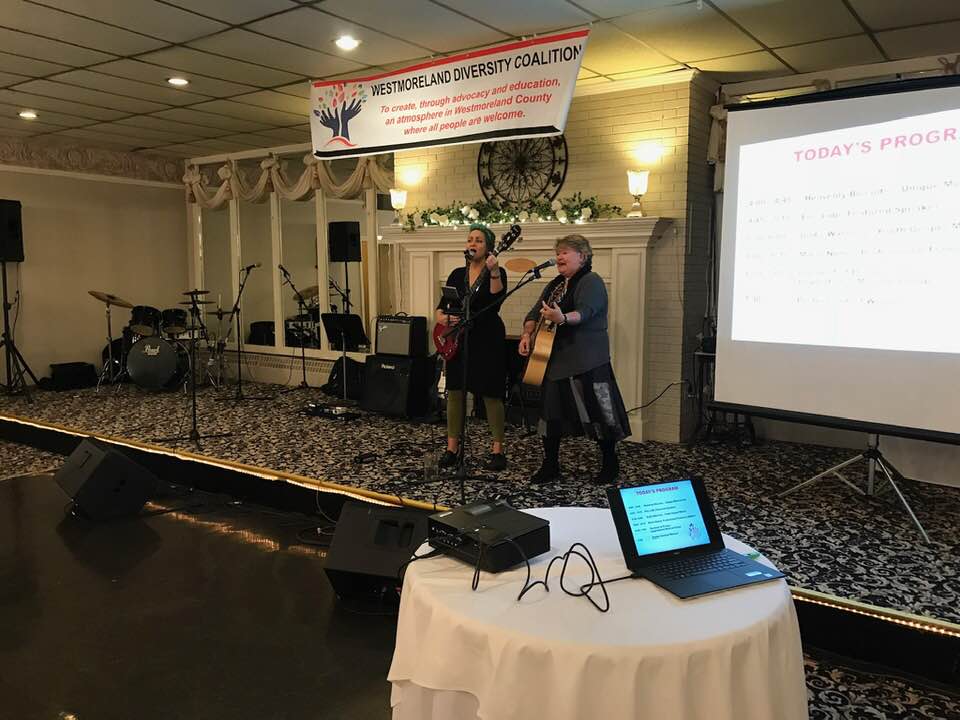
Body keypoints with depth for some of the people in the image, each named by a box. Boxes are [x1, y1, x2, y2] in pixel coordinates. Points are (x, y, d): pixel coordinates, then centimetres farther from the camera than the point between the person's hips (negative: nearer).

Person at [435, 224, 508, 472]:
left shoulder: (497, 273, -4)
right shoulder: (457, 274, 10)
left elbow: (496, 299, -24)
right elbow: (441, 307, 9)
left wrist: (494, 271, -35)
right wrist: (444, 318, -12)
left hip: (487, 339, -5)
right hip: (459, 339, 5)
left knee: (491, 395, -2)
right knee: (454, 392, 5)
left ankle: (498, 450, 9)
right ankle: (452, 448, 15)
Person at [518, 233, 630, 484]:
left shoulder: (591, 282, -10)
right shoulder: (555, 285, 16)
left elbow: (585, 312, -27)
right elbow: (535, 312, 17)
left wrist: (563, 318, -47)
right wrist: (527, 334, -3)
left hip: (586, 362, -8)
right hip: (555, 359, 8)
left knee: (596, 412, -1)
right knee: (550, 411, 8)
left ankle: (610, 464, 17)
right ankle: (550, 466, 19)